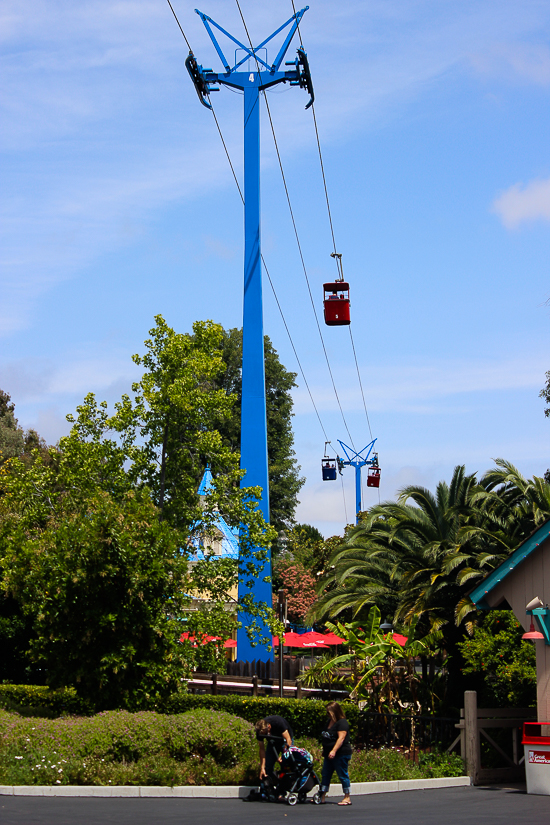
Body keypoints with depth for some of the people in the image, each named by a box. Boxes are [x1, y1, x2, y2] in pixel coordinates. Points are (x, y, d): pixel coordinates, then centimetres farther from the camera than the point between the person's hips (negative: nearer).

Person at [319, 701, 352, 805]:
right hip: (329, 754, 9)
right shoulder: (328, 721, 15)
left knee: (343, 775, -3)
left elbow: (341, 738, -21)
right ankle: (322, 798, 11)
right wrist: (325, 751, 21)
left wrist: (333, 751, -28)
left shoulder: (342, 723, -13)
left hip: (341, 754, -9)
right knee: (325, 775, 8)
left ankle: (347, 798, 5)